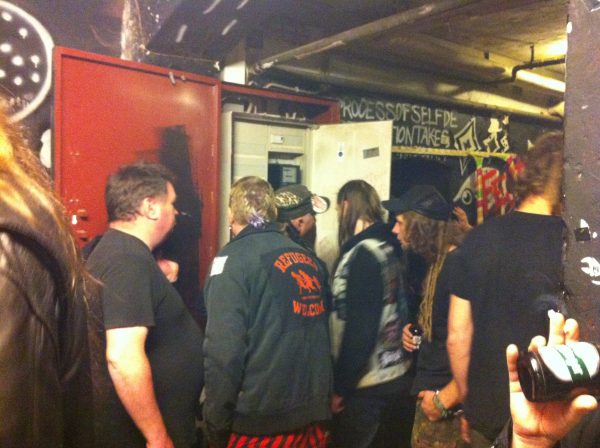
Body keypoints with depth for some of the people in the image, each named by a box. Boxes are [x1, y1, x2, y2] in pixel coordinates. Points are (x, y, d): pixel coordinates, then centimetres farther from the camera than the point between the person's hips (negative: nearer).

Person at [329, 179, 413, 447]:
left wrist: (340, 387, -13)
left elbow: (359, 328, -21)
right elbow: (394, 314, 10)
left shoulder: (362, 255, -19)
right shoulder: (390, 248, 5)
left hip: (366, 385, -8)